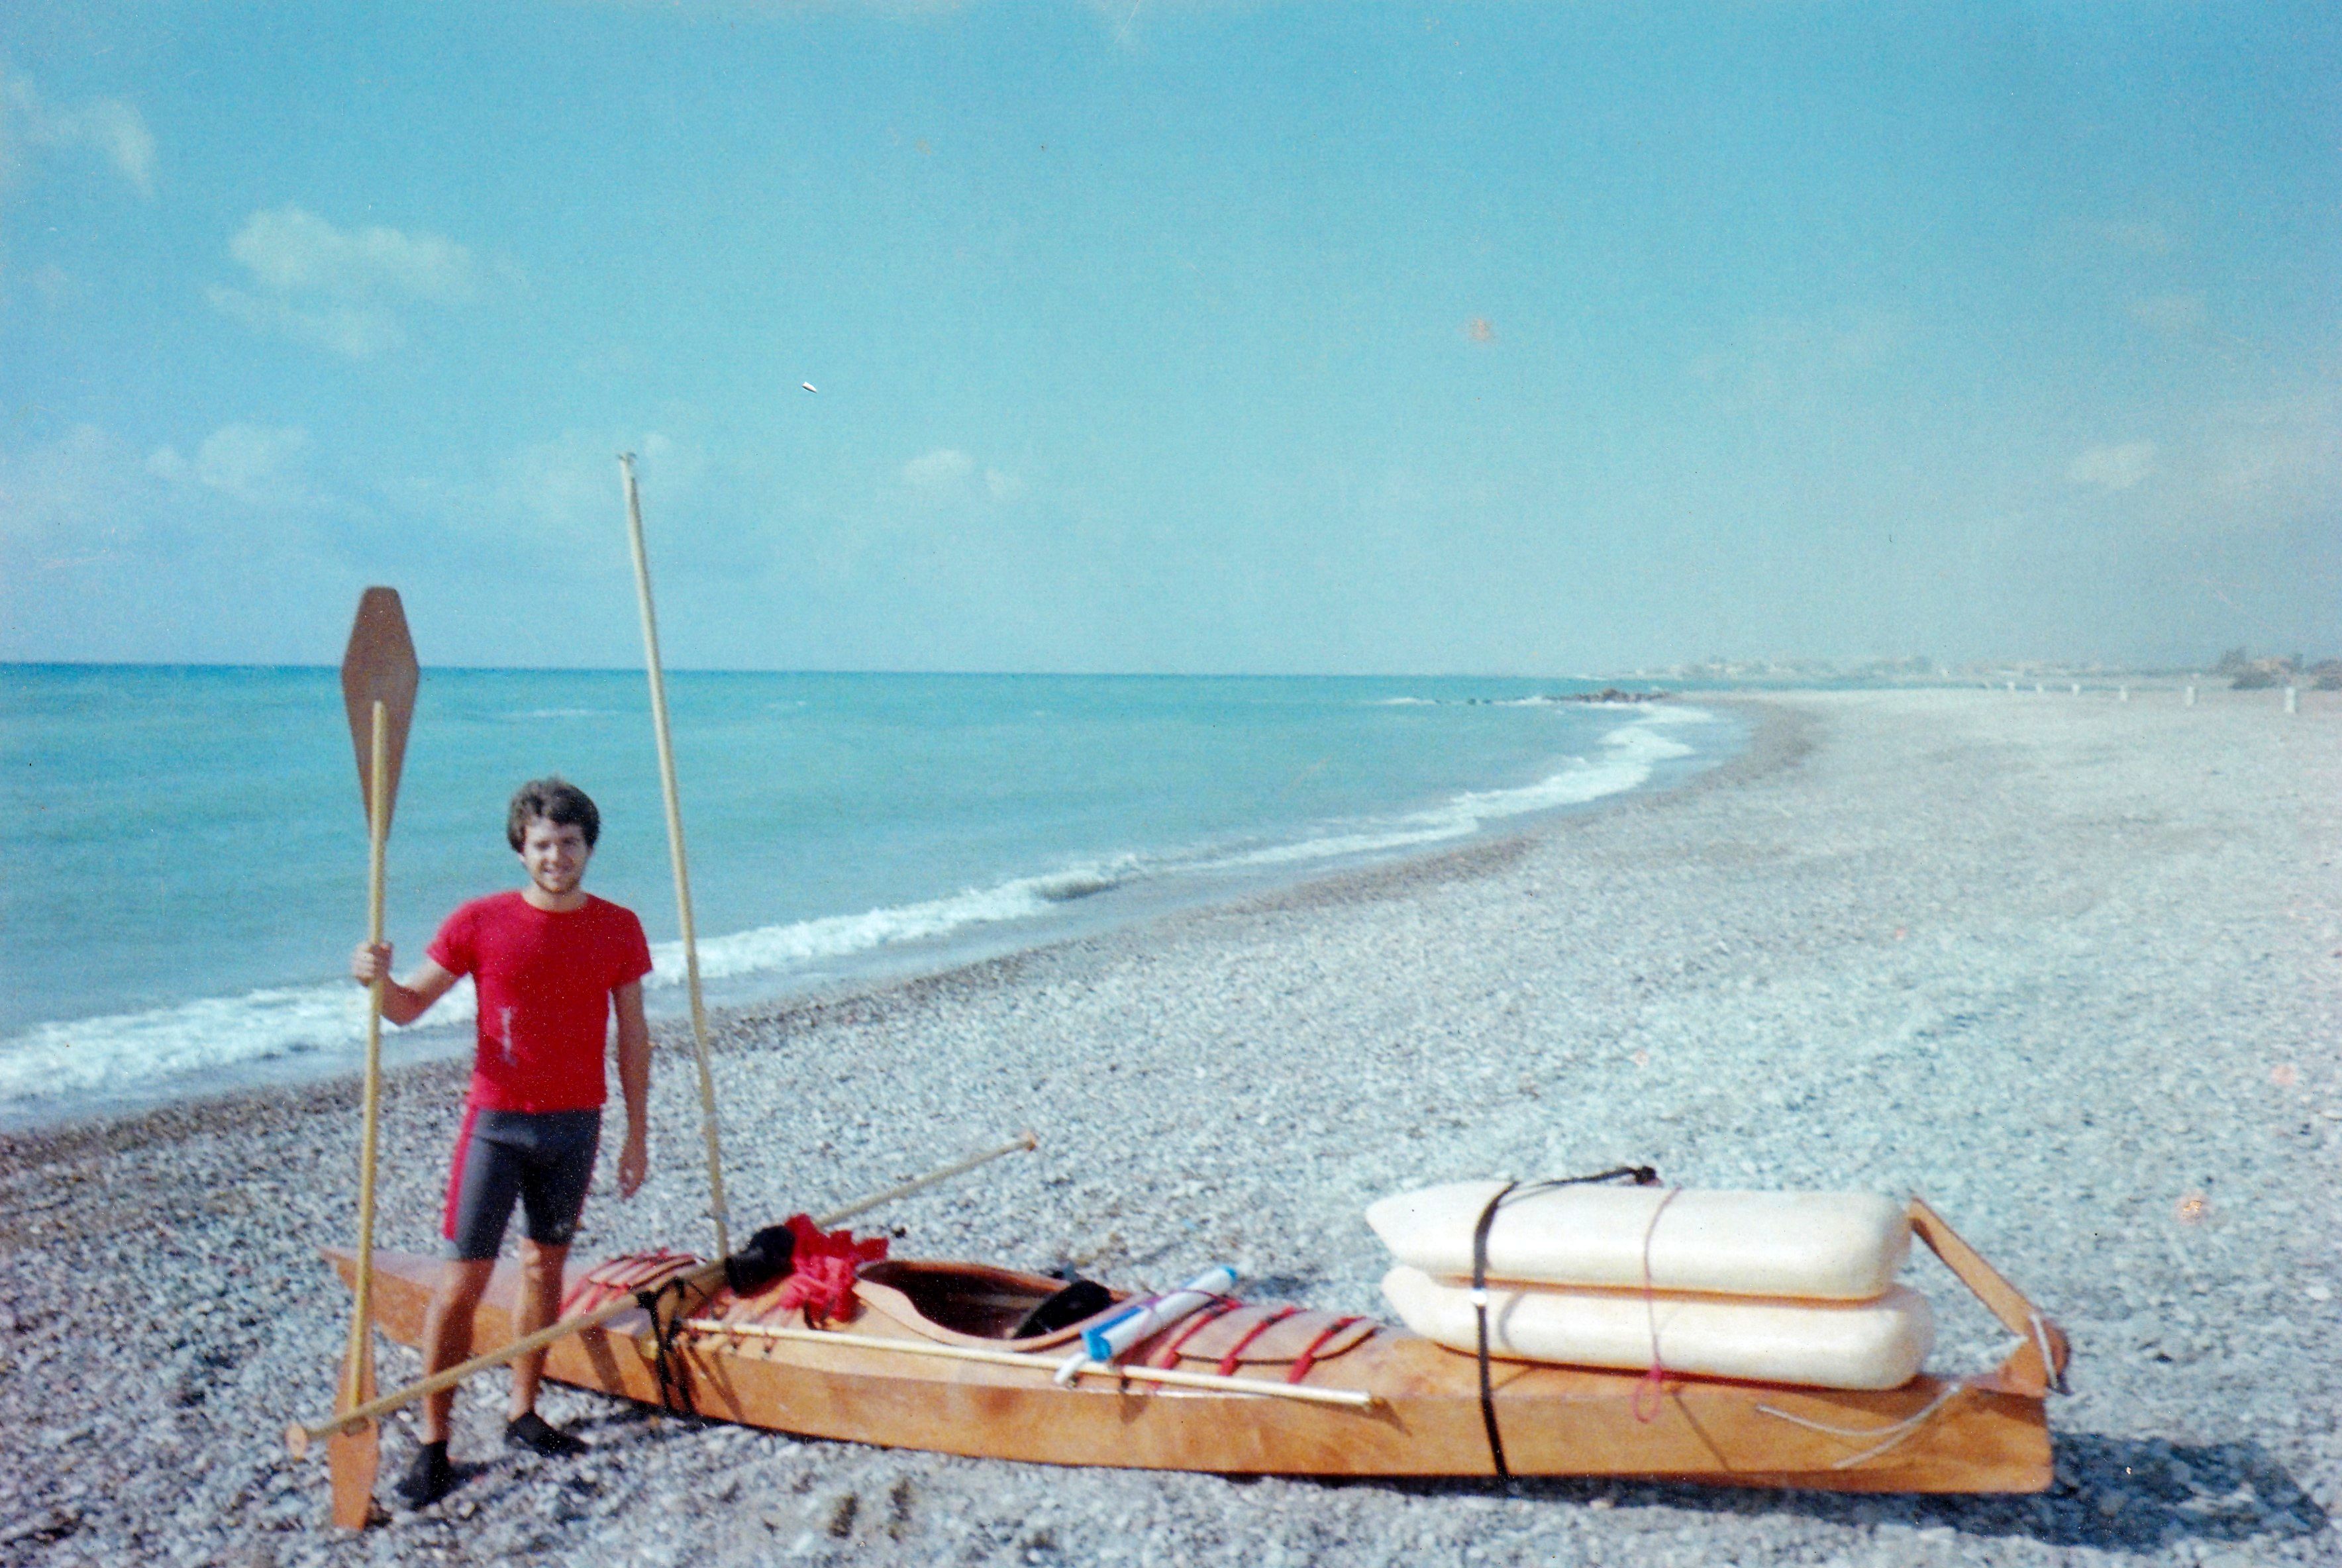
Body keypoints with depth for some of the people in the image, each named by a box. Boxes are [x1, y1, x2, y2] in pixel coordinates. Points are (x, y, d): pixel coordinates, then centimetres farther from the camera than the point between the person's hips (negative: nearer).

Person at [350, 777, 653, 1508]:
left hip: (576, 1124, 3)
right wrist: (377, 981, -24)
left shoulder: (619, 928, 0)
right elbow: (409, 1007, -1)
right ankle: (433, 1442, 7)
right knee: (464, 1277, -3)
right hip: (498, 1120, -2)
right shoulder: (480, 922, -6)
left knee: (545, 1264, 12)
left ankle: (524, 1416, 26)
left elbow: (632, 1036, 6)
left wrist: (637, 1135, 6)